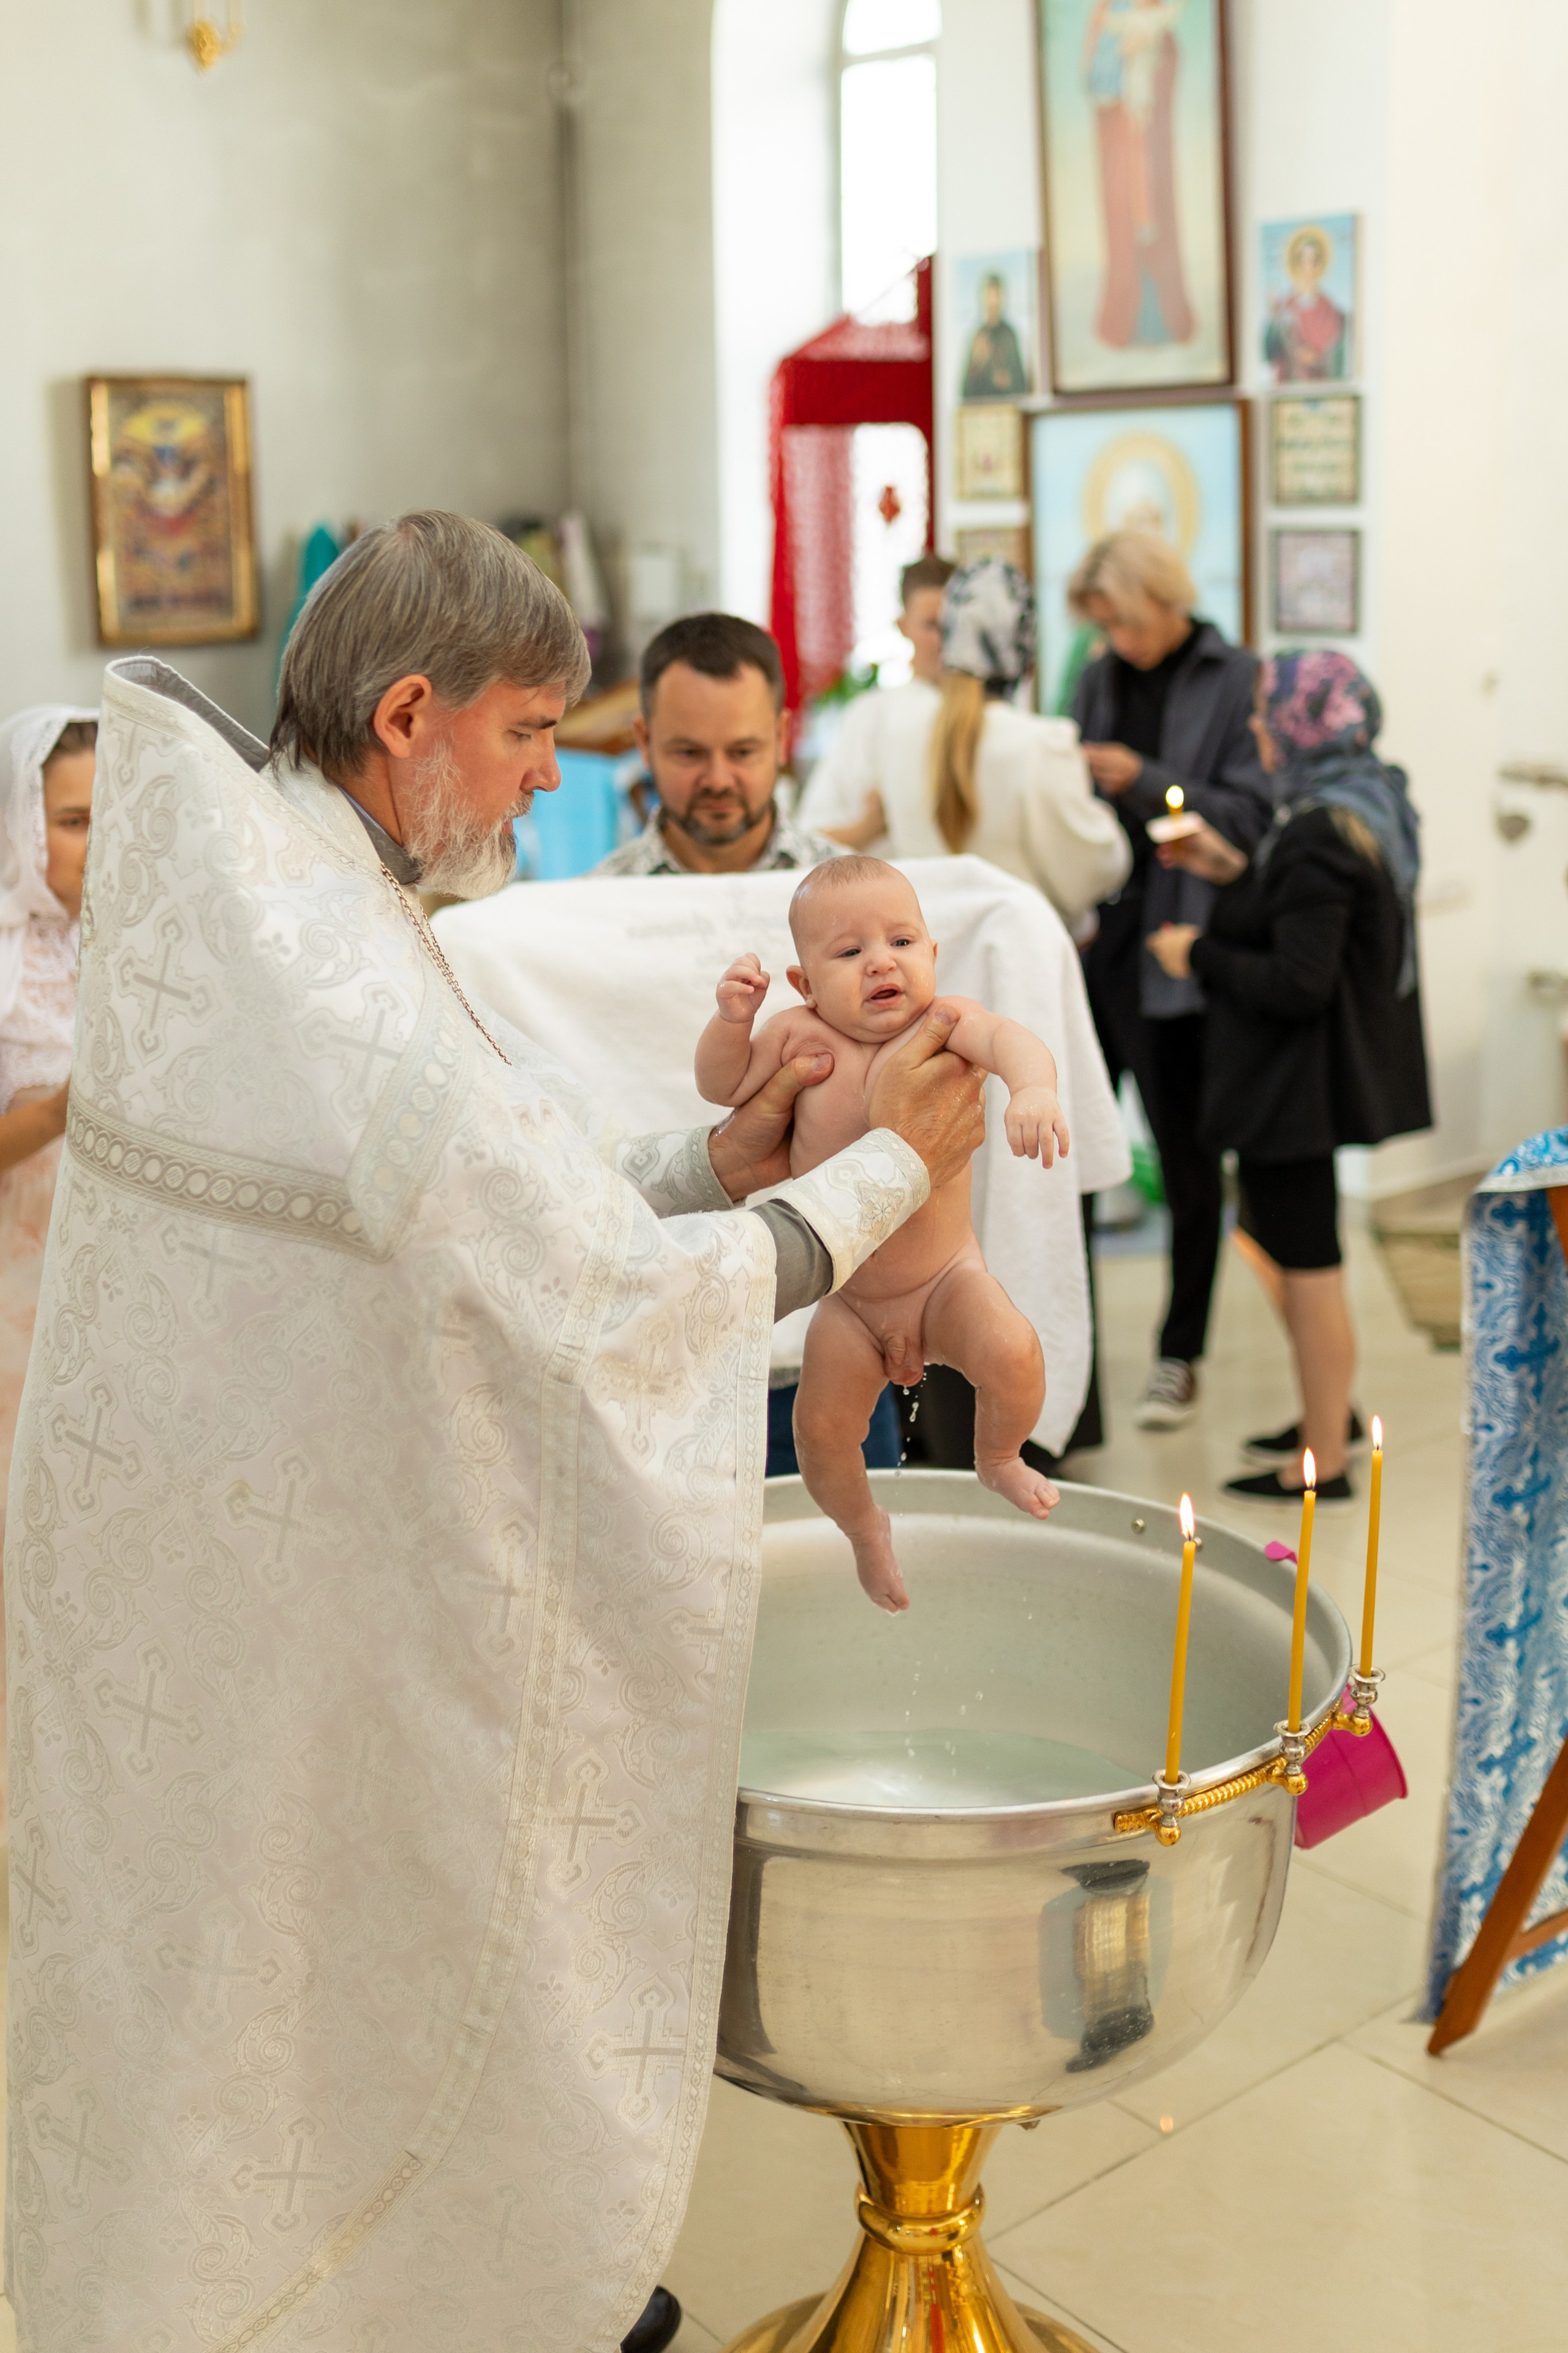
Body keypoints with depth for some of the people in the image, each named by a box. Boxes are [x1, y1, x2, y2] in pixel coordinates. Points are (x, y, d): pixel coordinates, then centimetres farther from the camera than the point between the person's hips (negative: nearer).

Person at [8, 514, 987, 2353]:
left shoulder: (229, 892, 2)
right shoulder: (350, 989, -29)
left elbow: (473, 1201, 6)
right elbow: (623, 1306, -27)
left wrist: (715, 1165, -3)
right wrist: (892, 1166, -15)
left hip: (159, 1521, 9)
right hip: (291, 1585, -9)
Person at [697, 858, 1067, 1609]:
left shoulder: (942, 1022, -17)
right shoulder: (801, 1036, -11)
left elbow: (1008, 1039, -37)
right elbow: (722, 1087, 1)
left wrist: (1032, 1086, -59)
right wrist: (732, 1019, -18)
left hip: (947, 1278, -2)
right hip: (850, 1300, 2)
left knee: (1012, 1355, -26)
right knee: (821, 1430, -1)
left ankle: (998, 1459, 11)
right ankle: (865, 1529, 34)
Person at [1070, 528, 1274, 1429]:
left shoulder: (1238, 682, -4)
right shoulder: (1100, 683, 12)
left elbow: (1250, 815, -10)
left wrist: (1144, 782, -19)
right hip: (1089, 942, 5)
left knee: (1188, 1164, 5)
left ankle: (1180, 1359, 18)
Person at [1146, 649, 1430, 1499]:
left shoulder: (1320, 837, -22)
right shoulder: (1370, 805, 9)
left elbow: (1298, 982, -26)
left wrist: (1199, 955, -14)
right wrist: (1235, 872, 10)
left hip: (1300, 1079, -11)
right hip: (1333, 1068, 11)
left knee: (1307, 1263, 0)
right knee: (1271, 1233, 23)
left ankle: (1324, 1460, 11)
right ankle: (1328, 1408, 35)